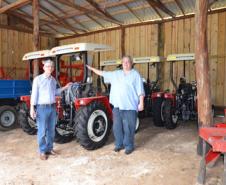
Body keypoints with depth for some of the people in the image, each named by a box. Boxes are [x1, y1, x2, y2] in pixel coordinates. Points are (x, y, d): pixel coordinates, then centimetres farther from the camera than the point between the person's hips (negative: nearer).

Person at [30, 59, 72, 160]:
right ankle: (42, 151, 15)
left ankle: (49, 148, 27)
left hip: (52, 107, 6)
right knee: (42, 131, 1)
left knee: (51, 130, 13)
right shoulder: (38, 79, -8)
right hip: (42, 107, -6)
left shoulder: (53, 80, 10)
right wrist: (32, 108, -14)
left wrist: (65, 87, 13)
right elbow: (34, 94, -10)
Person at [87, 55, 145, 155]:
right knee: (117, 127, 11)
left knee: (128, 128, 1)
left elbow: (140, 91, -4)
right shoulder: (116, 74, 15)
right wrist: (92, 69, 22)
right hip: (117, 106, 5)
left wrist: (141, 103, -11)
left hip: (130, 106, -5)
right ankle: (119, 144, 27)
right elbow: (103, 73, 21)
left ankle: (129, 146, 15)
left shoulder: (135, 75, 0)